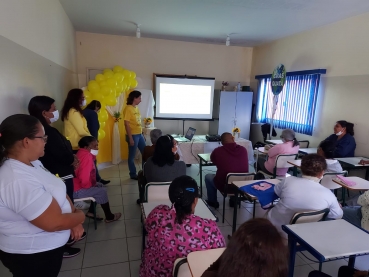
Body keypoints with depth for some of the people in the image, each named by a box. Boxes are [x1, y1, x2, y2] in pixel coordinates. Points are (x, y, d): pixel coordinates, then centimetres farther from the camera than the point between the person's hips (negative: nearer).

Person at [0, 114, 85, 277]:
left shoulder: (31, 163, -2)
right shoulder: (19, 182, -33)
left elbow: (58, 191, 5)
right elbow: (55, 223, -31)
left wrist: (74, 220, -7)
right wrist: (80, 216, -11)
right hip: (31, 255, -8)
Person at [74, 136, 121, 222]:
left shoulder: (83, 154, 9)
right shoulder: (86, 156, -24)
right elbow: (84, 178, -32)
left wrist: (94, 183, 7)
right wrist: (91, 185, -13)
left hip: (77, 186, 11)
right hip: (77, 190, -11)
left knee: (100, 186, 19)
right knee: (102, 191, -7)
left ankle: (91, 212, 21)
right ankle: (109, 217, 8)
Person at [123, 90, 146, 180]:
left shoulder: (136, 108, 11)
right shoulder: (128, 108, -13)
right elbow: (126, 124, -15)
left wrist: (141, 133, 14)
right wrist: (130, 138, -18)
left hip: (139, 134, 8)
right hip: (133, 135, -8)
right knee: (132, 156, 5)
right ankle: (133, 174, 19)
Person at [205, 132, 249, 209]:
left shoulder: (217, 151, -11)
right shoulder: (243, 149, -4)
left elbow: (213, 161, 12)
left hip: (224, 186, -3)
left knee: (208, 176, 25)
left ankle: (213, 202, 36)